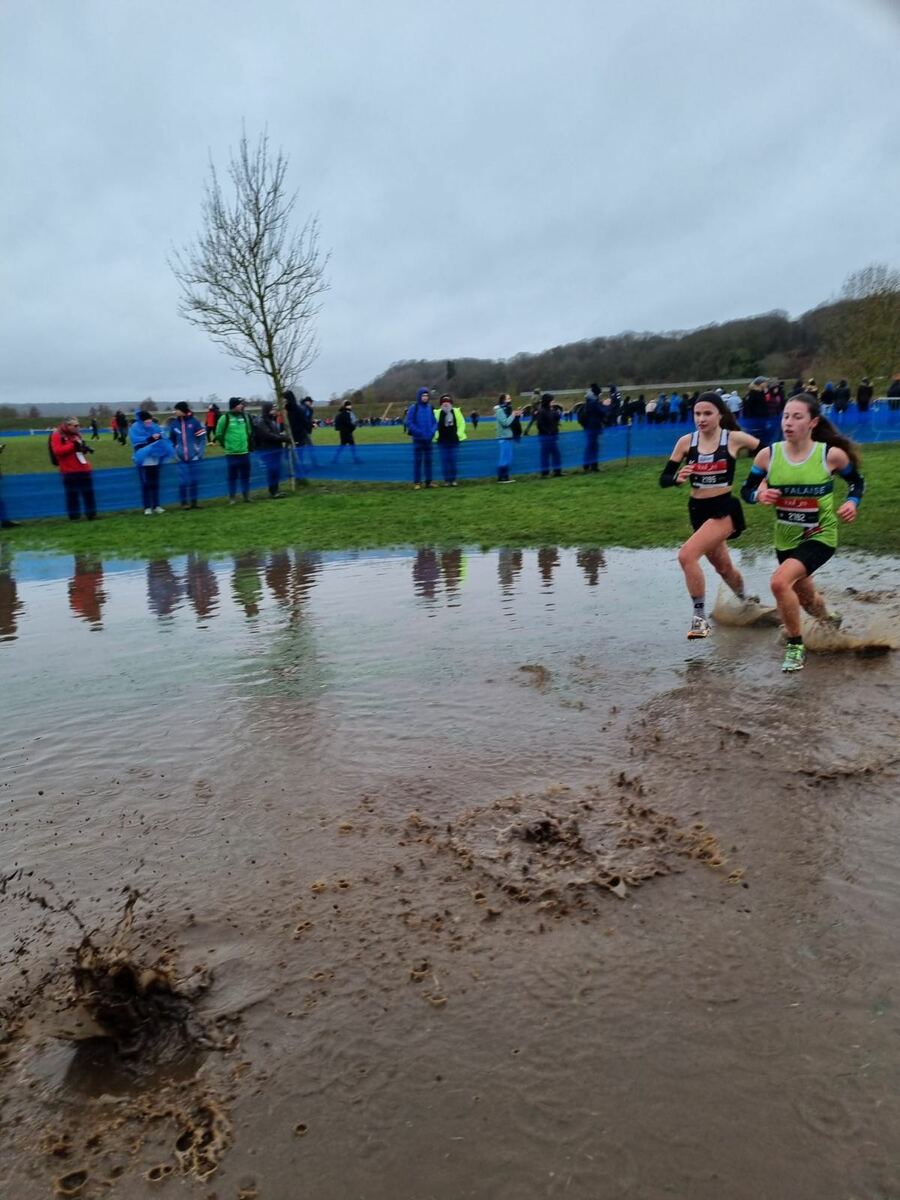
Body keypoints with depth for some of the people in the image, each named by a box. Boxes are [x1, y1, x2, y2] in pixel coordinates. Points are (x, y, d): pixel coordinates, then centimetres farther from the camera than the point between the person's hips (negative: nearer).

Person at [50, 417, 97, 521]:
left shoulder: (76, 434, 15)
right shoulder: (57, 435, -6)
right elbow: (57, 451, -19)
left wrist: (84, 448, 1)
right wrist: (73, 445, -23)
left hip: (83, 469, 7)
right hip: (69, 471, -7)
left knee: (88, 493, 9)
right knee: (72, 494, -3)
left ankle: (91, 514, 18)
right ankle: (73, 516, 4)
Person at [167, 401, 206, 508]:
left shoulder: (194, 421, -3)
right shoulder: (174, 423, 3)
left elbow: (202, 437, -1)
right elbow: (170, 439, 13)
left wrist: (200, 450, -8)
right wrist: (173, 451, 2)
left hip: (194, 456, -1)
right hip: (181, 458, 1)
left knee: (195, 480, 6)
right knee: (183, 480, -3)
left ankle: (193, 501, 18)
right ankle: (184, 502, 8)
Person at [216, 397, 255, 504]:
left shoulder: (244, 416, 7)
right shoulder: (225, 418, -8)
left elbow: (249, 432, 18)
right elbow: (219, 434, -2)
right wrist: (225, 445, 4)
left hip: (244, 452, 4)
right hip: (231, 453, -4)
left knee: (245, 475, 8)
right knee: (232, 475, 1)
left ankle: (246, 495, 17)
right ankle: (231, 497, 9)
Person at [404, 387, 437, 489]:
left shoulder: (430, 408, 7)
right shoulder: (413, 408, -5)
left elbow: (435, 422, 11)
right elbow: (408, 422, -8)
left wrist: (432, 431, -7)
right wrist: (419, 432, -15)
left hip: (428, 439, 4)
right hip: (418, 439, -4)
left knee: (428, 460, 8)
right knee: (417, 460, -2)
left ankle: (428, 481, 15)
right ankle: (417, 482, 2)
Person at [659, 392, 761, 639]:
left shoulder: (735, 438, -10)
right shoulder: (686, 441, -2)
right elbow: (663, 479, -3)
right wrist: (678, 478, -23)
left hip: (724, 509, -5)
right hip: (697, 511, 5)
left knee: (687, 555, -26)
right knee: (723, 567, 24)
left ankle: (700, 616, -13)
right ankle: (745, 602, 53)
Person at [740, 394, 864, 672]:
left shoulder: (832, 454, -14)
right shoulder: (768, 454, -10)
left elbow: (857, 482, 4)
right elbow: (746, 490, 0)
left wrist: (852, 502, -16)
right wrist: (760, 495, -22)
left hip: (819, 536, -4)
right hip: (785, 539, 4)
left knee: (780, 582, -28)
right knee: (805, 597, 24)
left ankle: (795, 646, -6)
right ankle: (829, 620, 62)